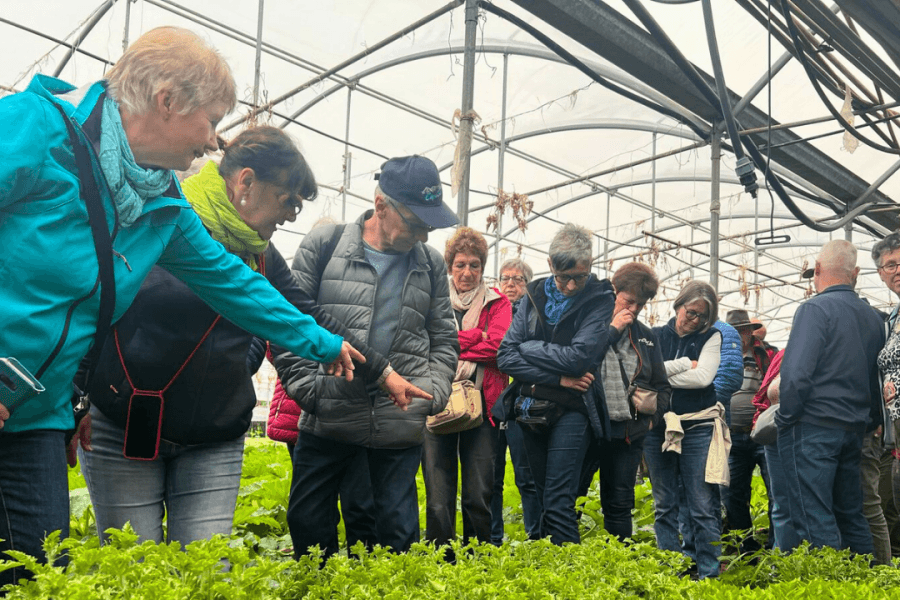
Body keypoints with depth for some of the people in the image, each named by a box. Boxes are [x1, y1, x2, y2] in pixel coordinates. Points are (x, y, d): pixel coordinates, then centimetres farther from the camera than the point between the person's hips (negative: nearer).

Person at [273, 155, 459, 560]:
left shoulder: (431, 264, 9)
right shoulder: (323, 245, -1)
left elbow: (444, 339, 15)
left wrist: (432, 394, 2)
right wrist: (306, 388, -8)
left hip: (402, 424, 1)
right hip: (327, 419, -1)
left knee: (398, 528, 7)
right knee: (308, 523, 11)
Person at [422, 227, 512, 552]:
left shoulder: (497, 302, 13)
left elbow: (499, 345, -4)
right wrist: (476, 337, -8)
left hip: (481, 404, 0)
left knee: (479, 497, 0)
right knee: (438, 499, -4)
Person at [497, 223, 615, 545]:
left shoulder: (600, 298, -3)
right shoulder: (535, 295, 7)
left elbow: (580, 355, -17)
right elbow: (505, 356, -2)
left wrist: (528, 347, -6)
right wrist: (557, 377, -11)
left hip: (572, 410, -4)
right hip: (532, 407, 5)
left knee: (558, 504, -11)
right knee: (544, 498, 13)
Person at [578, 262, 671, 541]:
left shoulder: (646, 336, 14)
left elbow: (662, 386, 21)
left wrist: (654, 416, 4)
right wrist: (612, 330, -11)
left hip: (629, 433, 4)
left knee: (620, 506, 12)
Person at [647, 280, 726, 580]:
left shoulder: (711, 337, 5)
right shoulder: (655, 336, 7)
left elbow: (703, 377, -10)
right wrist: (684, 364, -9)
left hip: (698, 428, -2)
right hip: (658, 427, 2)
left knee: (702, 507, -2)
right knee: (664, 505, 9)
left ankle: (709, 572, 6)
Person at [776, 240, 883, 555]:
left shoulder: (815, 309, -11)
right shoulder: (873, 317, 11)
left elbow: (796, 373, -19)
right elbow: (878, 379, 15)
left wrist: (785, 419, -7)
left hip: (813, 427, -7)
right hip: (854, 431, 8)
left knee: (814, 519, -4)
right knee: (851, 515, 16)